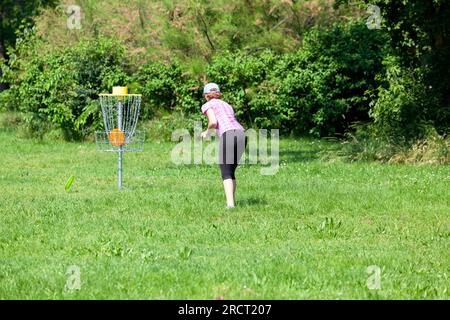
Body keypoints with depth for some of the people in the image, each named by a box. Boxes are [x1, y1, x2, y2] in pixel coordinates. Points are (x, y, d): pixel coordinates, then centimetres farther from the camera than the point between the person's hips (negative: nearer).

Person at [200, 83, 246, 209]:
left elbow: (213, 122, -5)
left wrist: (207, 132, 14)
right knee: (231, 172, 16)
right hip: (242, 134, 6)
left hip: (228, 135, -6)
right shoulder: (227, 105, 33)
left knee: (226, 173, -6)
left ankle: (230, 203, -21)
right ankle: (231, 201, 11)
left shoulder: (208, 105, 13)